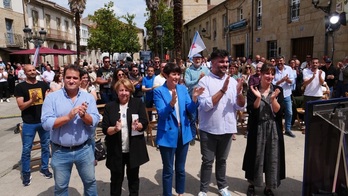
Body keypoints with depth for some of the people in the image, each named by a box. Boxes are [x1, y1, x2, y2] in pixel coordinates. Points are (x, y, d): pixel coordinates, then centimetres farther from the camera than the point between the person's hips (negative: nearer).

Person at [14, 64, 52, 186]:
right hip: (29, 123, -3)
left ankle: (44, 168, 29)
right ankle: (26, 173, 21)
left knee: (45, 146, 13)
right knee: (26, 149, 6)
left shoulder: (43, 85, 4)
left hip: (44, 121, 3)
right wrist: (32, 100, -27)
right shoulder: (20, 87, -5)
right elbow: (21, 106, -10)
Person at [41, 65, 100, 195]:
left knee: (90, 181, 19)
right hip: (60, 151, -1)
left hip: (85, 149, 1)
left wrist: (84, 115, -26)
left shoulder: (88, 97, -2)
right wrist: (68, 116, -25)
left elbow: (95, 121, -7)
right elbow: (46, 123, -15)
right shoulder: (51, 97, -7)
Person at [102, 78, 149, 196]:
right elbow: (105, 129, -6)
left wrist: (138, 126, -29)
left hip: (134, 149, 0)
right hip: (116, 150, 0)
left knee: (133, 178, 18)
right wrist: (115, 129, -26)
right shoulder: (109, 107, -1)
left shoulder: (138, 103, -2)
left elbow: (145, 124, -7)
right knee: (116, 179, 14)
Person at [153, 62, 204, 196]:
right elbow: (161, 114, -19)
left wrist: (194, 98, -20)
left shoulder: (183, 88, 2)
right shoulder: (159, 91, -10)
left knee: (180, 168, 20)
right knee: (168, 170, 9)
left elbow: (191, 110, -1)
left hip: (183, 132, 4)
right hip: (167, 134, -4)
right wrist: (171, 102, -37)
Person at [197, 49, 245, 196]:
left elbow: (241, 107, -1)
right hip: (209, 129, -3)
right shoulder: (204, 81, -10)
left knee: (222, 160, 20)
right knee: (207, 161, 8)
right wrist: (223, 90, -25)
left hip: (227, 128, 4)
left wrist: (239, 92, -20)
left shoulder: (232, 81, 2)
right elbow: (206, 105, -21)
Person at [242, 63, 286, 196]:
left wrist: (273, 99, -22)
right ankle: (252, 184, 29)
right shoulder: (252, 90, -4)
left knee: (272, 157, 8)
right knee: (256, 156, 9)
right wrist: (258, 98, -25)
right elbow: (251, 110, -12)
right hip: (257, 128, -1)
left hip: (273, 129, 2)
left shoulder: (278, 90, 1)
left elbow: (279, 112, -7)